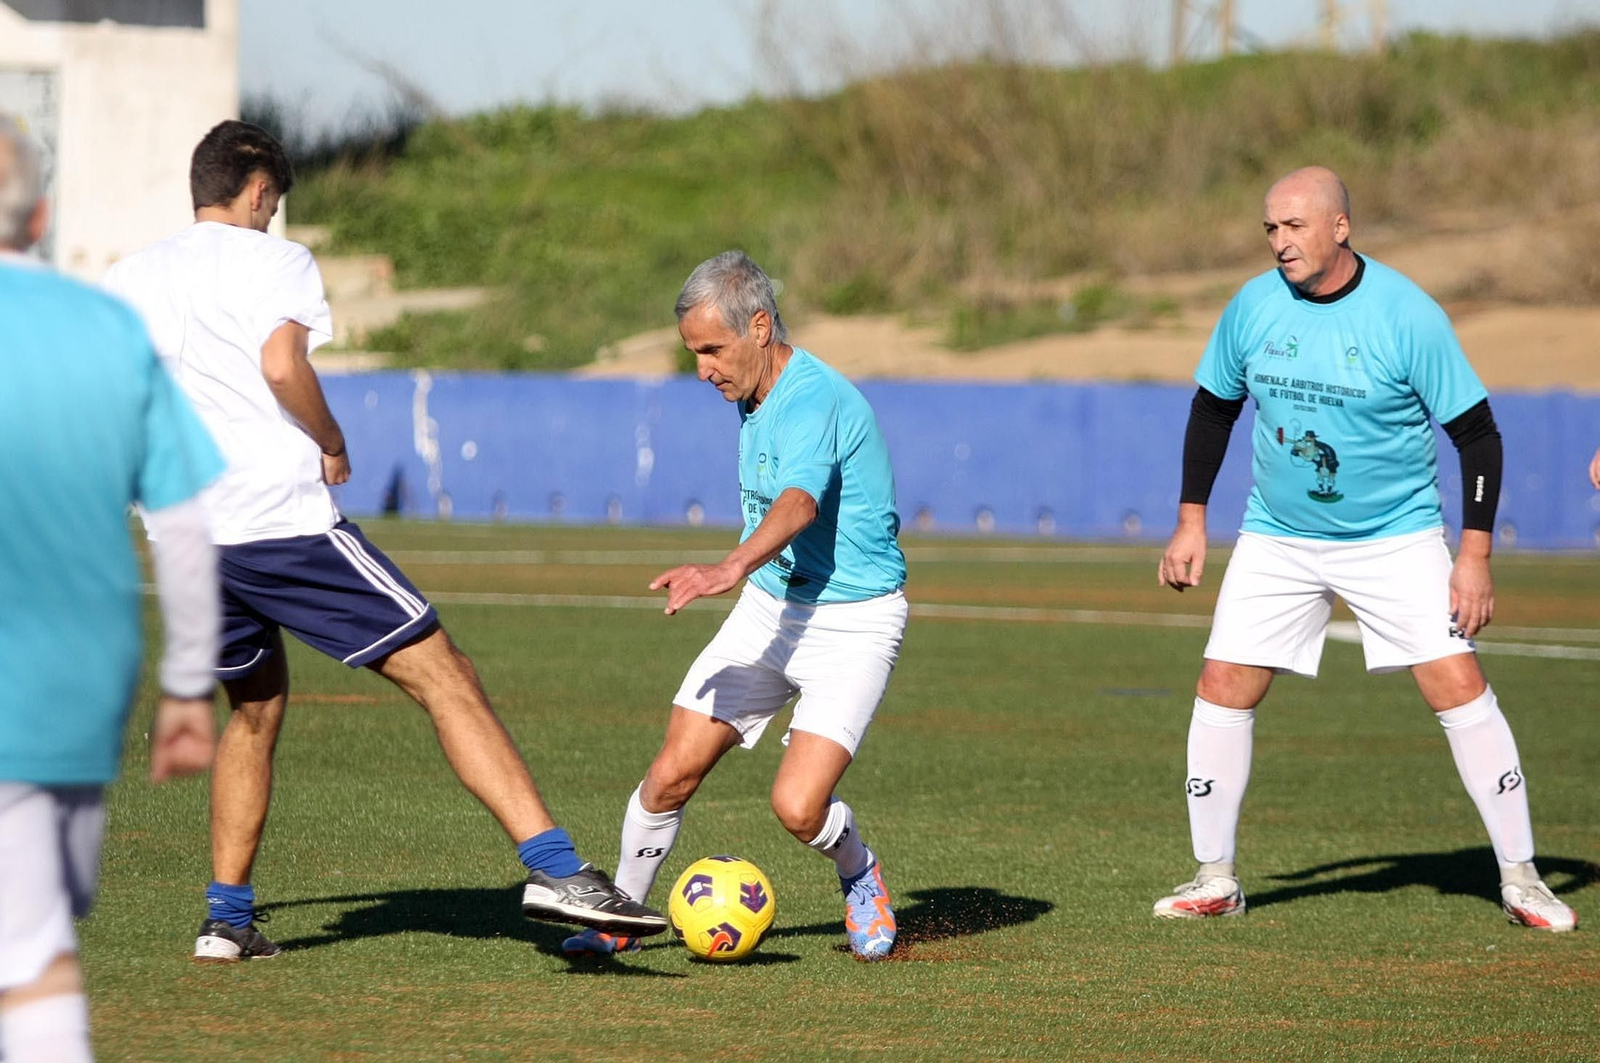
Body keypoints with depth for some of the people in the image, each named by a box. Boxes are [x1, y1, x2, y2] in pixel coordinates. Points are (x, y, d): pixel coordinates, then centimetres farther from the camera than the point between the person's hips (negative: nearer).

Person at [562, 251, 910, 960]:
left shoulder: (813, 401, -24)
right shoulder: (754, 397, 6)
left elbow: (798, 504, -43)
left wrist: (732, 569, -60)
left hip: (853, 621, -8)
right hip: (770, 608, 8)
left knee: (799, 807, -20)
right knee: (673, 773, -5)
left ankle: (858, 874, 13)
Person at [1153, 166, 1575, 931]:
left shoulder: (1409, 316, -16)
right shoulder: (1253, 307, -5)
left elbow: (1476, 432, -10)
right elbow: (1214, 407, 12)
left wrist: (1475, 554, -14)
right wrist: (1191, 520, 8)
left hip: (1396, 538, -3)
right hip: (1277, 538, 3)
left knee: (1459, 686, -12)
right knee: (1222, 689, -4)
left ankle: (1519, 877, -1)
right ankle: (1215, 880, 9)